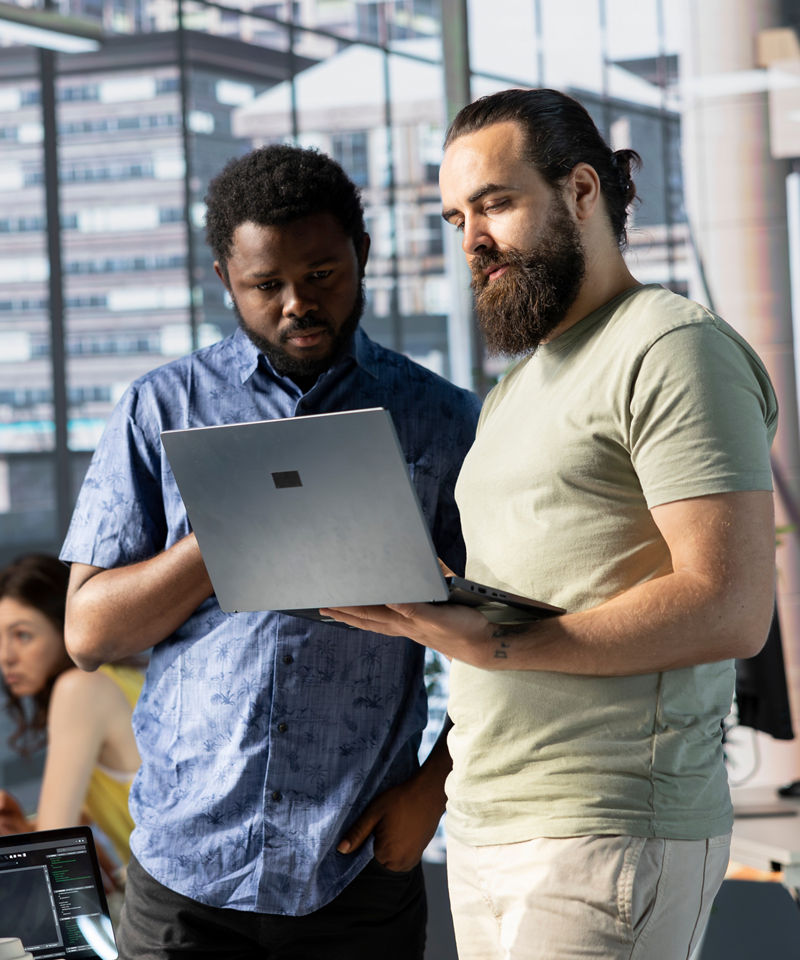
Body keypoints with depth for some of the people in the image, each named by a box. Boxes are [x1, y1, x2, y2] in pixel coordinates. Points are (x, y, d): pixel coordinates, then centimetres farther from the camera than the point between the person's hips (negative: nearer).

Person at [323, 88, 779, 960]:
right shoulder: (515, 391, 22)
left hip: (605, 835, -8)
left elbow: (729, 609, -18)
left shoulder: (674, 349, -7)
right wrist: (415, 600, 3)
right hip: (482, 828, 8)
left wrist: (495, 647, -23)